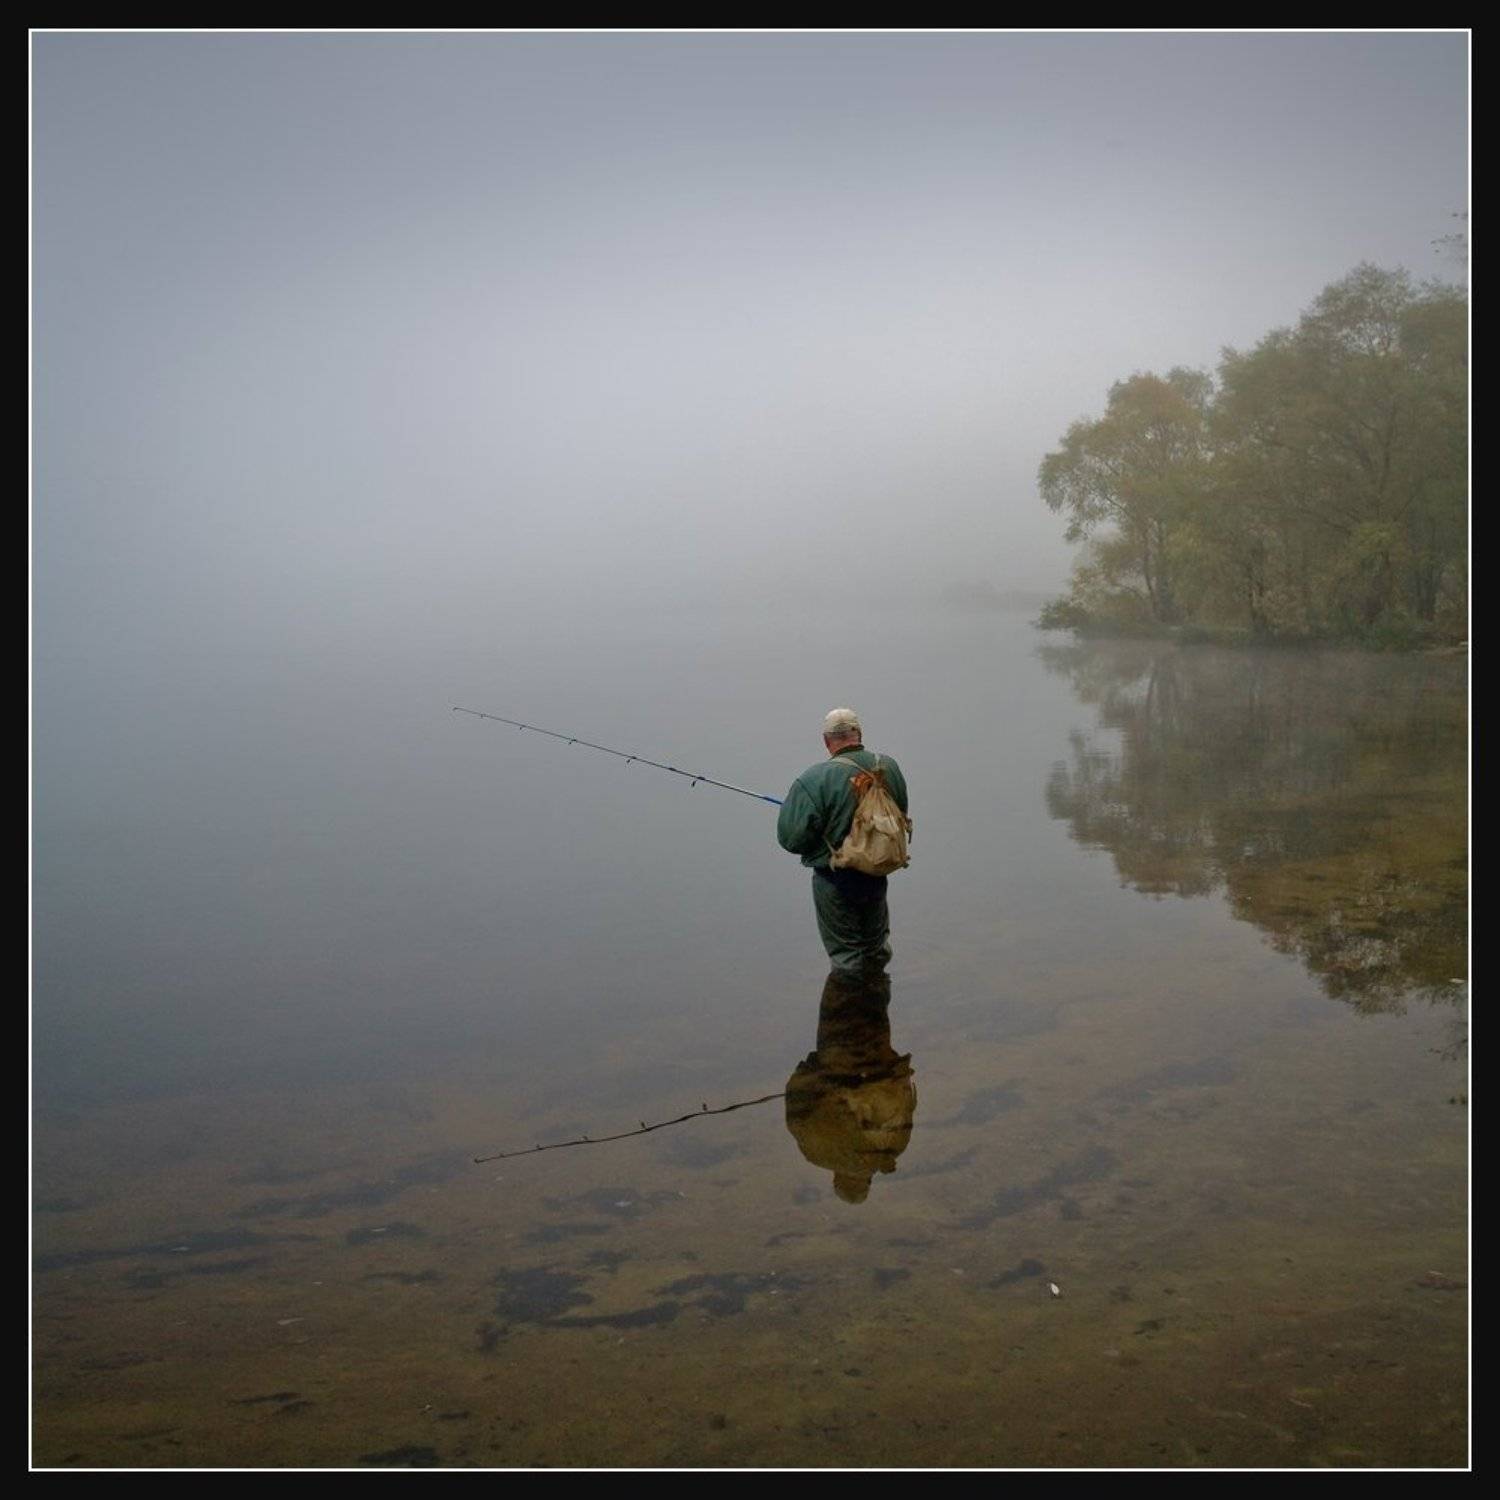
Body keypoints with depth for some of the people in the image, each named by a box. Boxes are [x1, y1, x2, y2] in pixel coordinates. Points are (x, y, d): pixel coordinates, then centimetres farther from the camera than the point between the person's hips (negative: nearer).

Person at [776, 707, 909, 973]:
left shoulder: (816, 779, -23)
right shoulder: (889, 767, -6)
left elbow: (791, 837, -23)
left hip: (836, 879, -5)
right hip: (877, 875, 5)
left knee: (846, 955, 13)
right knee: (877, 946, 27)